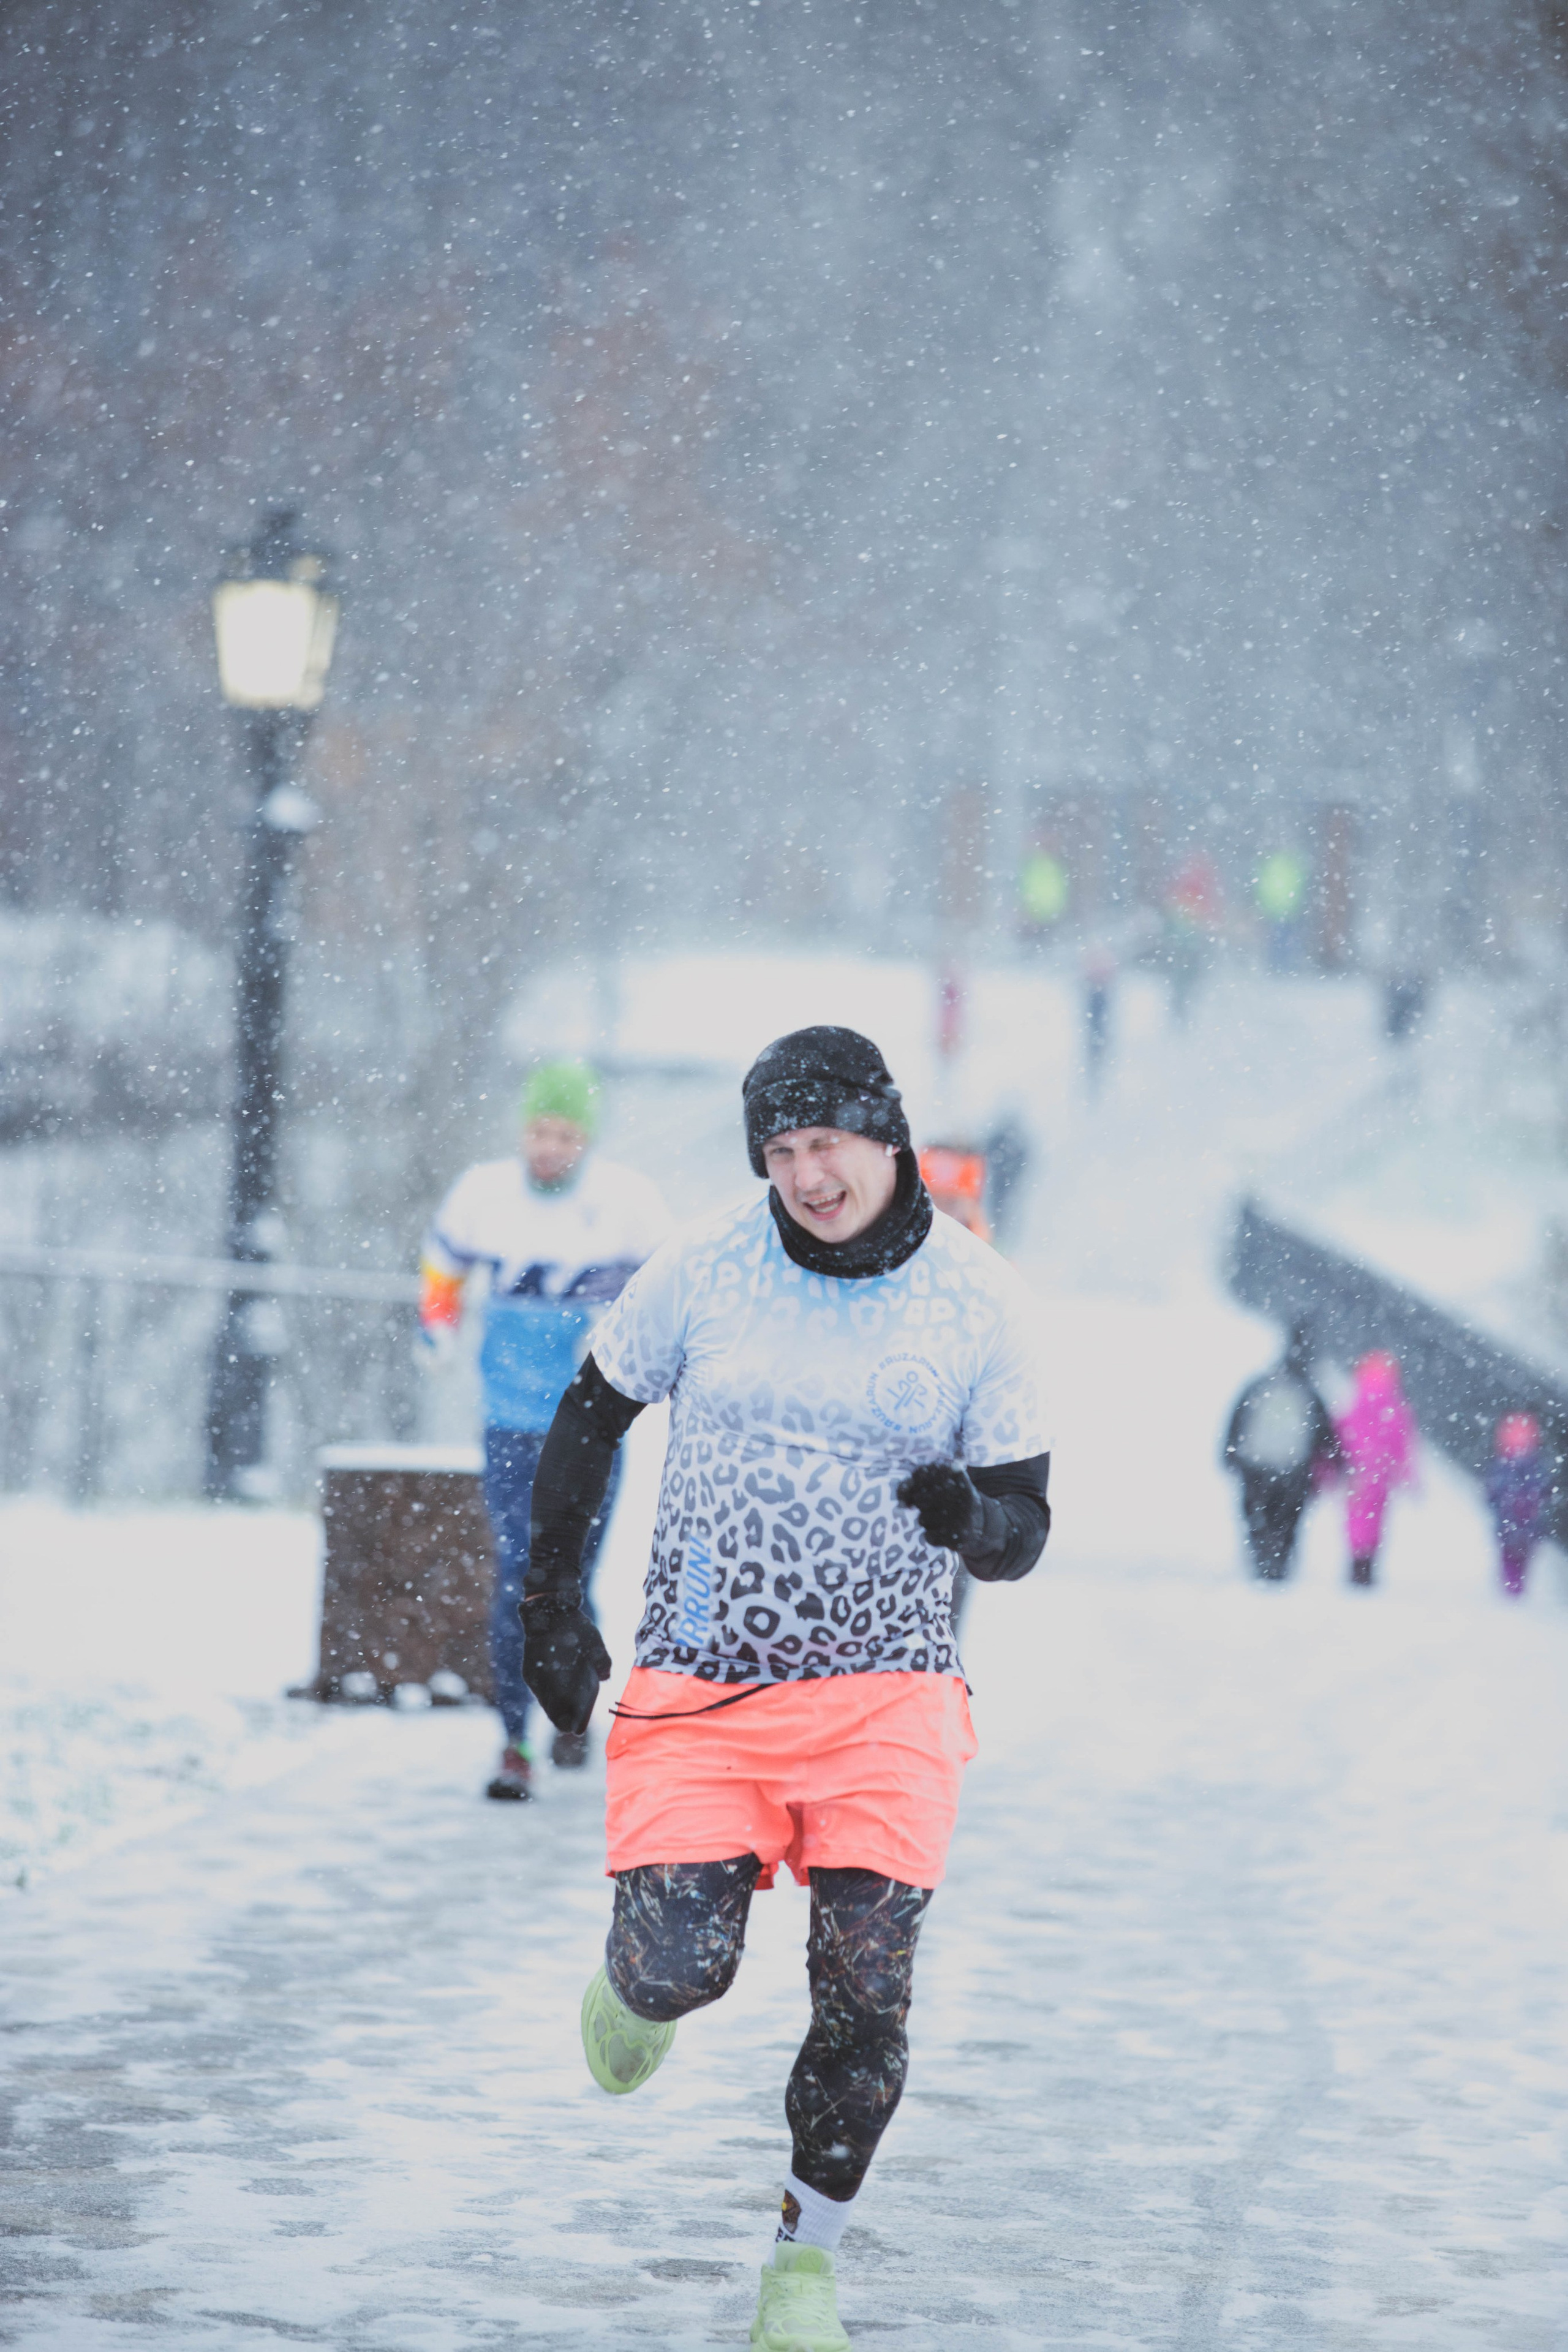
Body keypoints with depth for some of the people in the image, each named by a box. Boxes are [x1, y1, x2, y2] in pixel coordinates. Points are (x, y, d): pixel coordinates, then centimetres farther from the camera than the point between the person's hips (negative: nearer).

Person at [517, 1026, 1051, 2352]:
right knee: (678, 1969, -13)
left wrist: (975, 1518, -22)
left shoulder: (978, 1302, -2)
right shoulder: (705, 1270, -2)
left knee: (867, 1985, -12)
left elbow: (1024, 1533, 2)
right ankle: (640, 1983, 27)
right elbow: (593, 1414, 14)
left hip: (883, 1693, 0)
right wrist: (551, 1599, 9)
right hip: (701, 1688, 0)